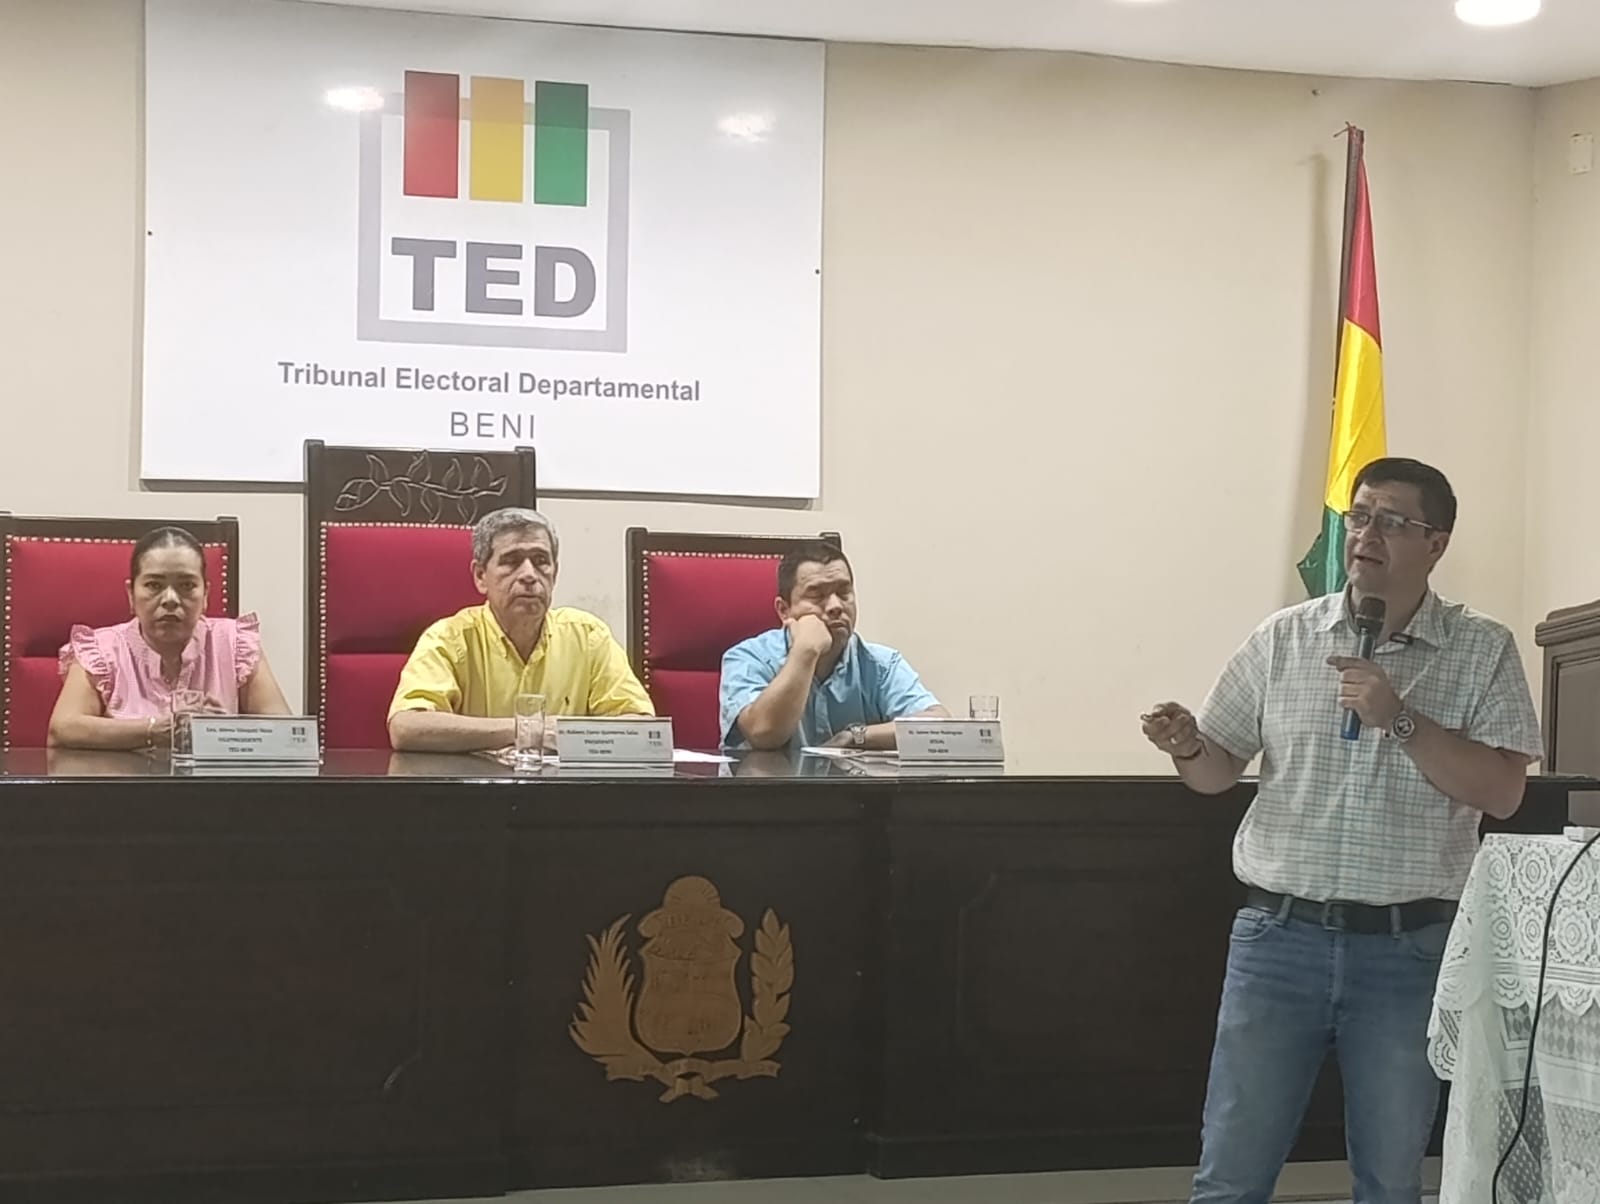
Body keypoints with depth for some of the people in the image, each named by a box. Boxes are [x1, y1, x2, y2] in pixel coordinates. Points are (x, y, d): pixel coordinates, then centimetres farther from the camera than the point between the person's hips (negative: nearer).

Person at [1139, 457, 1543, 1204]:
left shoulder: (1483, 651, -1)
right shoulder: (1283, 638, 4)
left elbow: (1501, 793, -9)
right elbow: (1220, 770, 8)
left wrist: (1400, 719, -18)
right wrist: (1185, 746, -14)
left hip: (1409, 949, -1)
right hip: (1280, 936, 1)